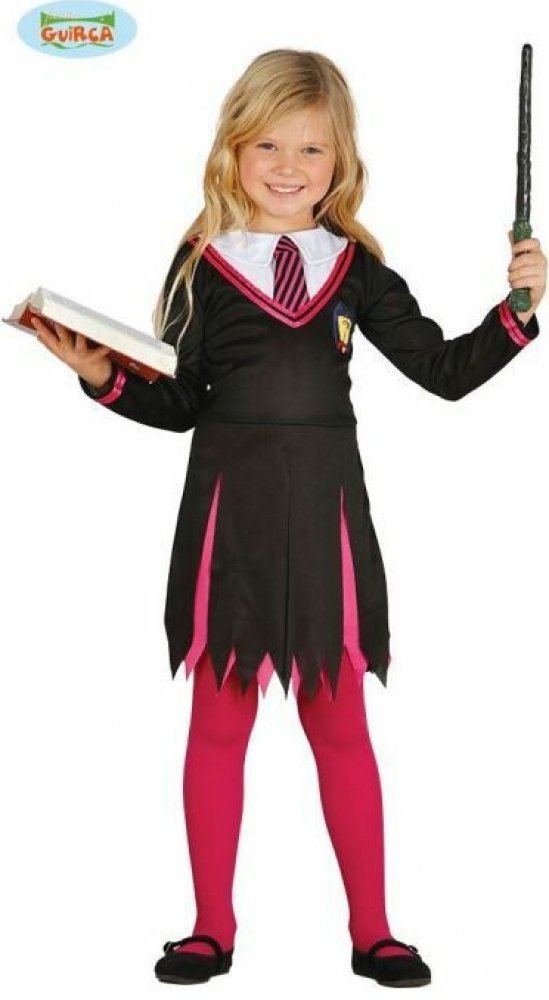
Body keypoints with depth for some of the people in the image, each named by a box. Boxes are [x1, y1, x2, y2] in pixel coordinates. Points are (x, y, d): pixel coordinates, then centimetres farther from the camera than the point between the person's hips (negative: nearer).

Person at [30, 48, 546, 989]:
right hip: (230, 512, -1)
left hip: (326, 513, 1)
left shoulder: (357, 266, 4)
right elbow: (179, 402, 3)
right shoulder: (203, 262, -1)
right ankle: (212, 928, 21)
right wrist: (105, 376, -12)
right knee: (218, 721, 8)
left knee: (340, 725, 9)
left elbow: (444, 370, 6)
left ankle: (371, 929, 20)